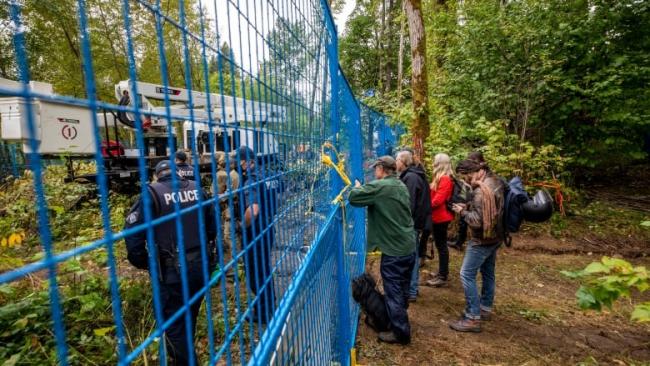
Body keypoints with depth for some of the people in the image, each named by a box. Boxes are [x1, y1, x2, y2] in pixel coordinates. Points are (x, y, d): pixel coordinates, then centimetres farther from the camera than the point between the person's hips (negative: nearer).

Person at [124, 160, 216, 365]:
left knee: (174, 324, 12)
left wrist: (142, 263, -1)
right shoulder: (198, 189, 5)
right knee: (190, 318, 26)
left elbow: (132, 230, -14)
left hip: (173, 271, -5)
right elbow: (213, 226, 7)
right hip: (201, 266, 6)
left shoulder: (153, 193, -9)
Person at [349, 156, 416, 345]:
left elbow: (353, 198, -17)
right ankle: (399, 323, 40)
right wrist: (366, 188, 10)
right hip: (409, 247, 9)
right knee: (402, 290, 22)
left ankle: (401, 333, 17)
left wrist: (358, 187, 4)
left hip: (394, 250, -9)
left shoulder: (378, 187, -17)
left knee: (394, 292, 5)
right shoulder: (401, 186, 10)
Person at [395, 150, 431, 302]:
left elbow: (409, 204, -23)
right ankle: (412, 288, 29)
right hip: (415, 221, 10)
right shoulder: (414, 175, 13)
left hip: (411, 223, -10)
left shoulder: (410, 177, -18)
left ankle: (411, 291, 9)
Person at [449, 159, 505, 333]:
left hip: (482, 240, -10)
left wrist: (462, 211, -13)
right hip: (494, 236, 10)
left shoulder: (481, 191, -25)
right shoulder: (496, 181, 5)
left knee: (467, 275, -5)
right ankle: (485, 308, 34)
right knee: (488, 273, 19)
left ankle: (473, 318, -1)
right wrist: (468, 206, 3)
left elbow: (477, 221, -27)